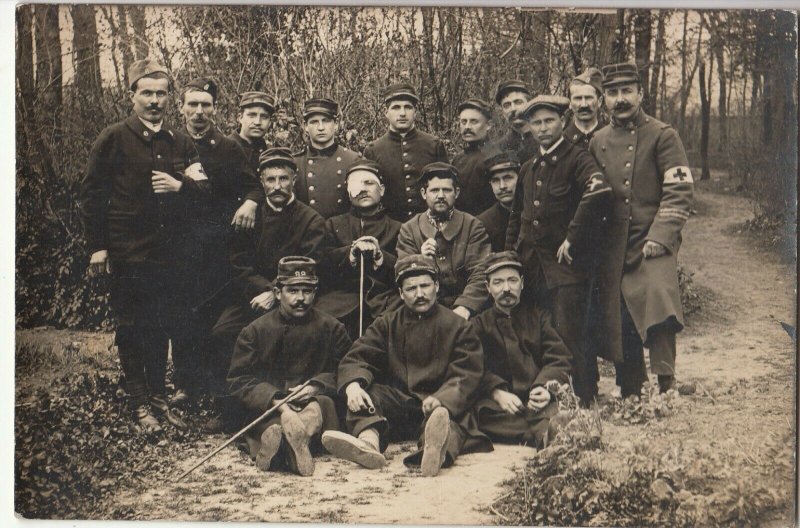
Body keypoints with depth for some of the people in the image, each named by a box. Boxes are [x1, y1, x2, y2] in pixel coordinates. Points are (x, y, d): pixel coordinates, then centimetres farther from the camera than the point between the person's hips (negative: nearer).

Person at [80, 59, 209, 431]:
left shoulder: (181, 143, 11)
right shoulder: (113, 139, -2)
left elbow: (204, 188, 11)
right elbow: (91, 193, -3)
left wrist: (180, 185, -11)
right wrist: (97, 247, -7)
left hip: (167, 253, 4)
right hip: (127, 253, -4)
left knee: (161, 327, 11)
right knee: (131, 329, 4)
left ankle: (159, 396, 25)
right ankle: (139, 403, 14)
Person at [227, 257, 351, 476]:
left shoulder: (331, 328, 11)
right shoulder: (255, 331, 7)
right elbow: (239, 380, -3)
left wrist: (315, 387, -13)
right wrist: (277, 401, -21)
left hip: (314, 401, 0)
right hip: (266, 408, 0)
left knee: (324, 404, -35)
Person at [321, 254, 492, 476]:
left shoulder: (457, 326, 9)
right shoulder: (387, 324, 17)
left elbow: (465, 376, -3)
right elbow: (356, 359, 4)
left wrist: (441, 400, -26)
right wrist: (353, 385, -22)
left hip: (439, 405, -3)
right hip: (396, 399, 3)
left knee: (448, 416, -37)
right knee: (364, 393, -24)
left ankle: (440, 445, -72)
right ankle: (369, 441, -53)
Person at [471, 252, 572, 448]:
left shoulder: (539, 316, 23)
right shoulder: (479, 324, 21)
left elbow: (560, 359, 10)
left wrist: (546, 387, -12)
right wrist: (498, 393, -17)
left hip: (539, 402, 2)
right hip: (498, 405, -2)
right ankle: (544, 433, -45)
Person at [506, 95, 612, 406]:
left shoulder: (577, 159, -5)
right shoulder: (528, 170, 17)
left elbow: (599, 193, -24)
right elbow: (516, 217, 25)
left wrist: (573, 238, -21)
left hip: (566, 267, -6)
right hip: (532, 269, 6)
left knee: (568, 336, -9)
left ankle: (586, 404, 1)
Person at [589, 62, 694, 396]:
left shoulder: (662, 135, -1)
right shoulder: (597, 142, 13)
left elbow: (680, 192, -7)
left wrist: (659, 238, -16)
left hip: (652, 246, -4)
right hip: (613, 250, 5)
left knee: (658, 313, -23)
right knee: (619, 327, 7)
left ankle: (665, 389, -15)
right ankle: (630, 397, 20)